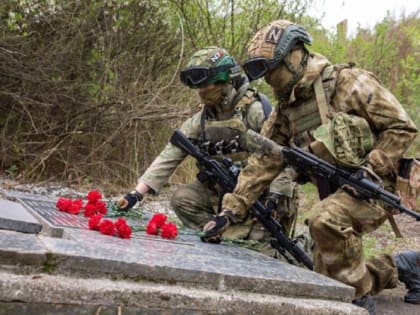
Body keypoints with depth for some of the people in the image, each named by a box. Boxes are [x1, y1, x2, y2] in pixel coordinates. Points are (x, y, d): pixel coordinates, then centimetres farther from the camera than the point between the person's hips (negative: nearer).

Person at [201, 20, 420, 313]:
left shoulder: (348, 82, -12)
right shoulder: (285, 112, 6)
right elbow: (261, 162, 2)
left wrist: (370, 169, -22)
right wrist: (231, 211, -7)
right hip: (336, 193, 7)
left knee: (325, 219, -35)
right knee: (327, 280, 5)